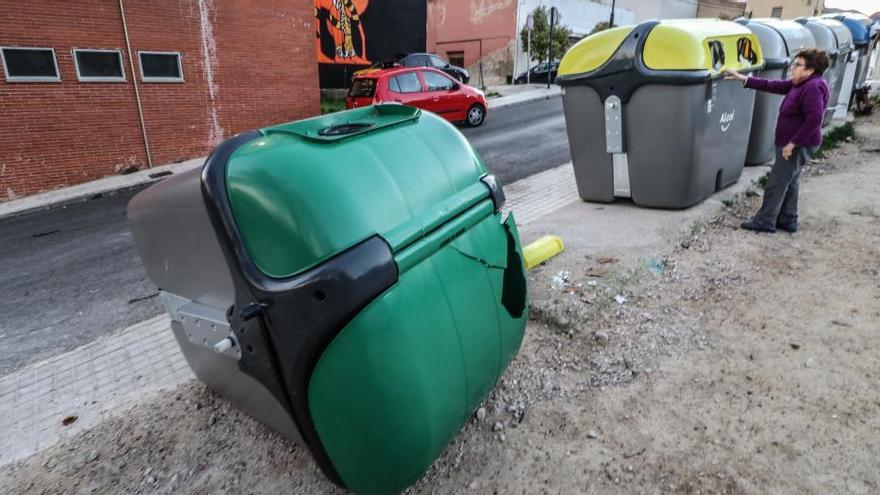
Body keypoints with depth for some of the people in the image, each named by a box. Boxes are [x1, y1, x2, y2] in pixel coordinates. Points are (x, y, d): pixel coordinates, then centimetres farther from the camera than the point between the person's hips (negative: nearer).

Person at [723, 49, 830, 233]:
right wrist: (743, 78, 8)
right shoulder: (798, 84, 8)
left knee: (776, 184, -3)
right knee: (789, 183, 17)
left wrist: (793, 142, -24)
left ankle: (765, 222, 6)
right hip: (794, 144, 10)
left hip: (798, 146, -10)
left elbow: (814, 118, -28)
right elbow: (772, 86, 12)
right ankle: (788, 221, 27)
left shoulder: (813, 87, -20)